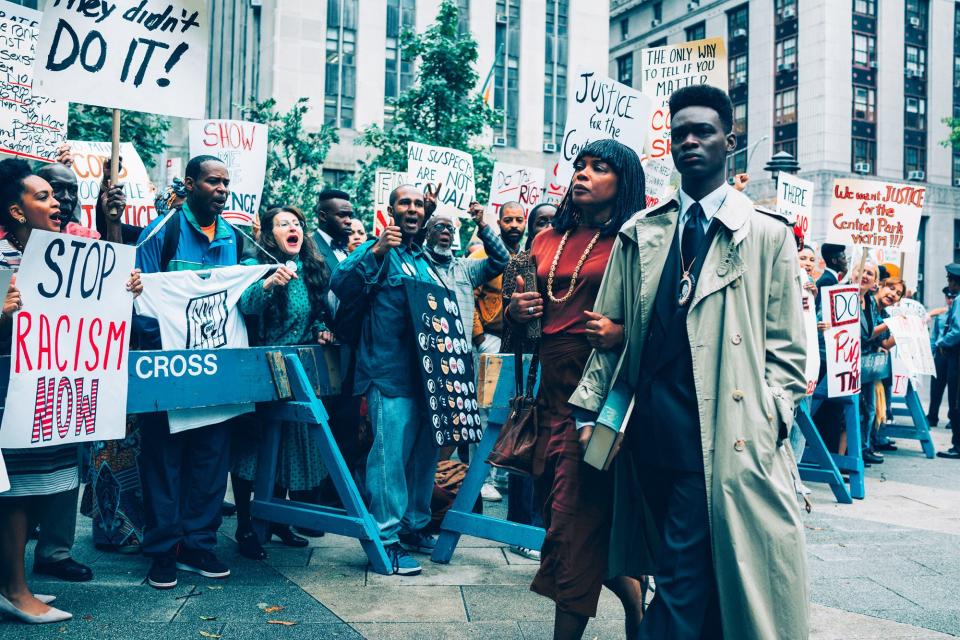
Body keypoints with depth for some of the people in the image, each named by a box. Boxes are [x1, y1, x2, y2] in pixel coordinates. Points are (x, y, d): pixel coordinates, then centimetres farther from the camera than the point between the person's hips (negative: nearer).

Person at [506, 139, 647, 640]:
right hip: (553, 389, 6)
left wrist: (622, 331, -23)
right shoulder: (547, 240, 15)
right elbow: (515, 318, 22)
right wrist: (516, 312, 0)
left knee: (577, 523, -2)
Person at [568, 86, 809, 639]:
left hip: (723, 432, -3)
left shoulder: (768, 234, 4)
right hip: (650, 424, 4)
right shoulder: (640, 233, 13)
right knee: (684, 571, 14)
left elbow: (785, 345, 2)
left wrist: (768, 421, -7)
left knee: (682, 576, -5)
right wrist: (591, 407, 7)